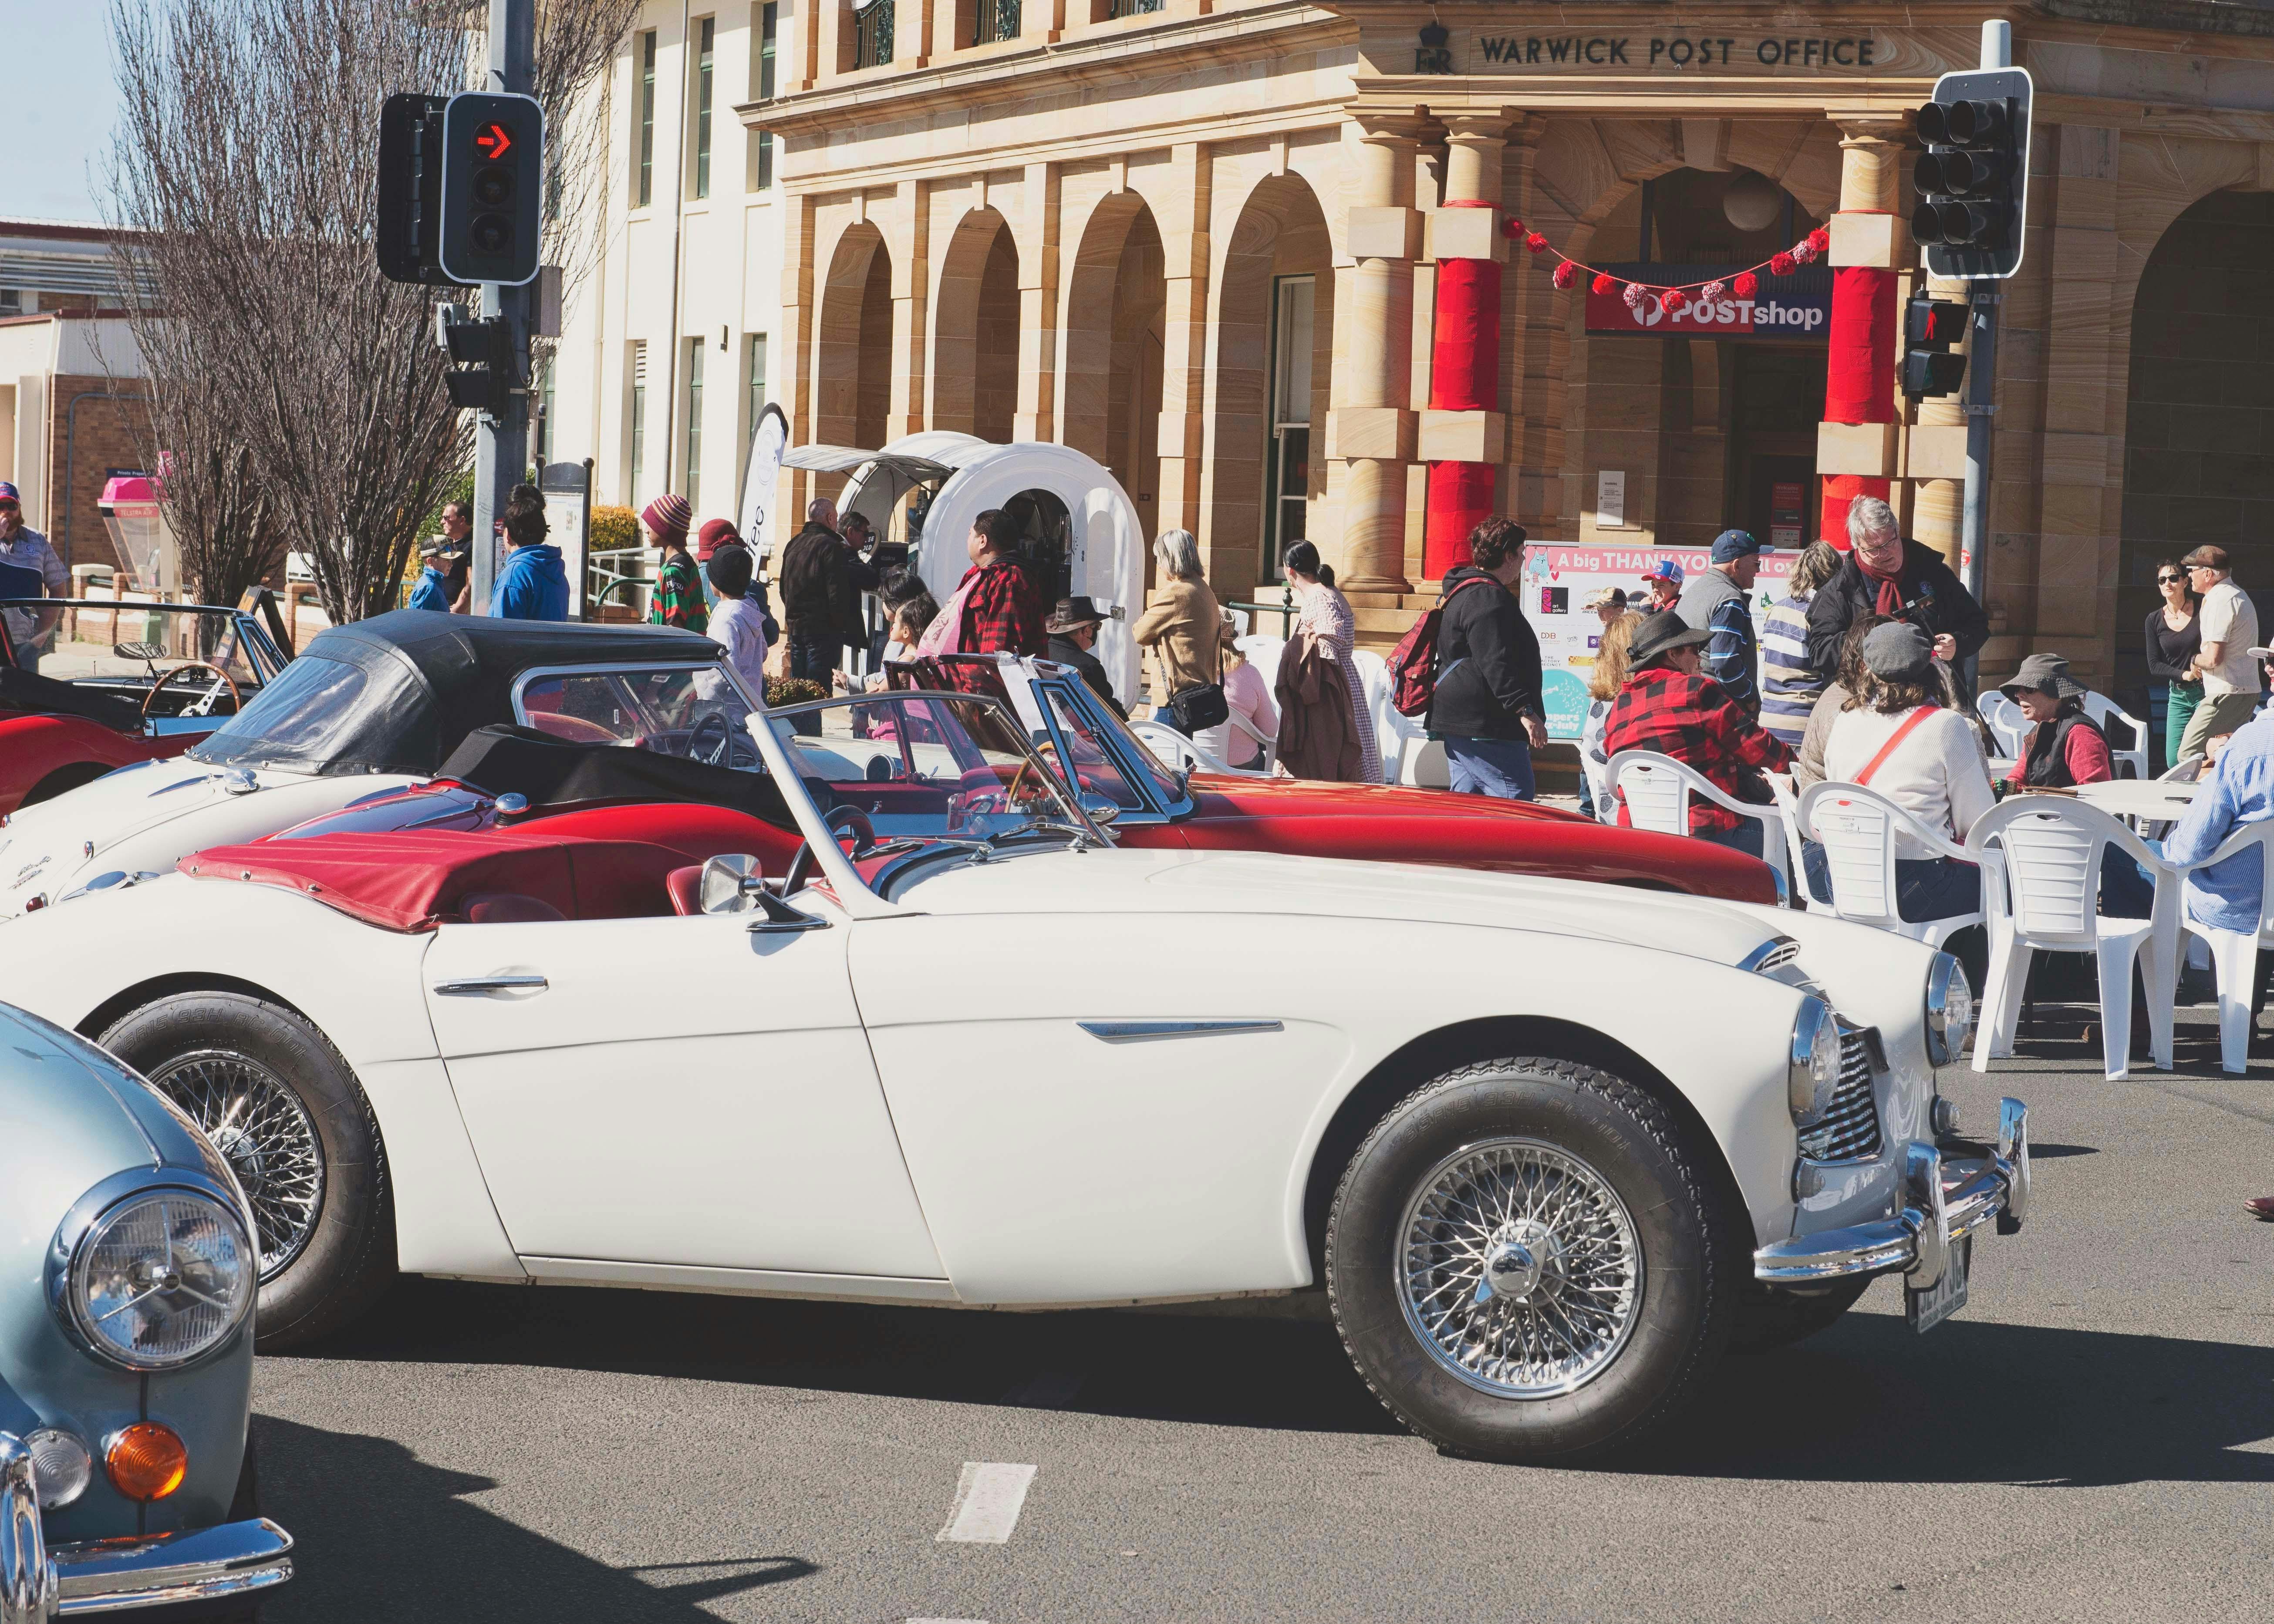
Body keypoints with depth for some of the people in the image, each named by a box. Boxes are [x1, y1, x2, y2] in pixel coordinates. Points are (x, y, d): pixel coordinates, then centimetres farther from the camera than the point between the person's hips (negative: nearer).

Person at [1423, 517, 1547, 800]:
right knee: (1515, 806, -12)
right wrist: (1525, 711, -23)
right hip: (1486, 728, -11)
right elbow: (1496, 664, -23)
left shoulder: (1461, 594, 20)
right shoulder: (1487, 598, -15)